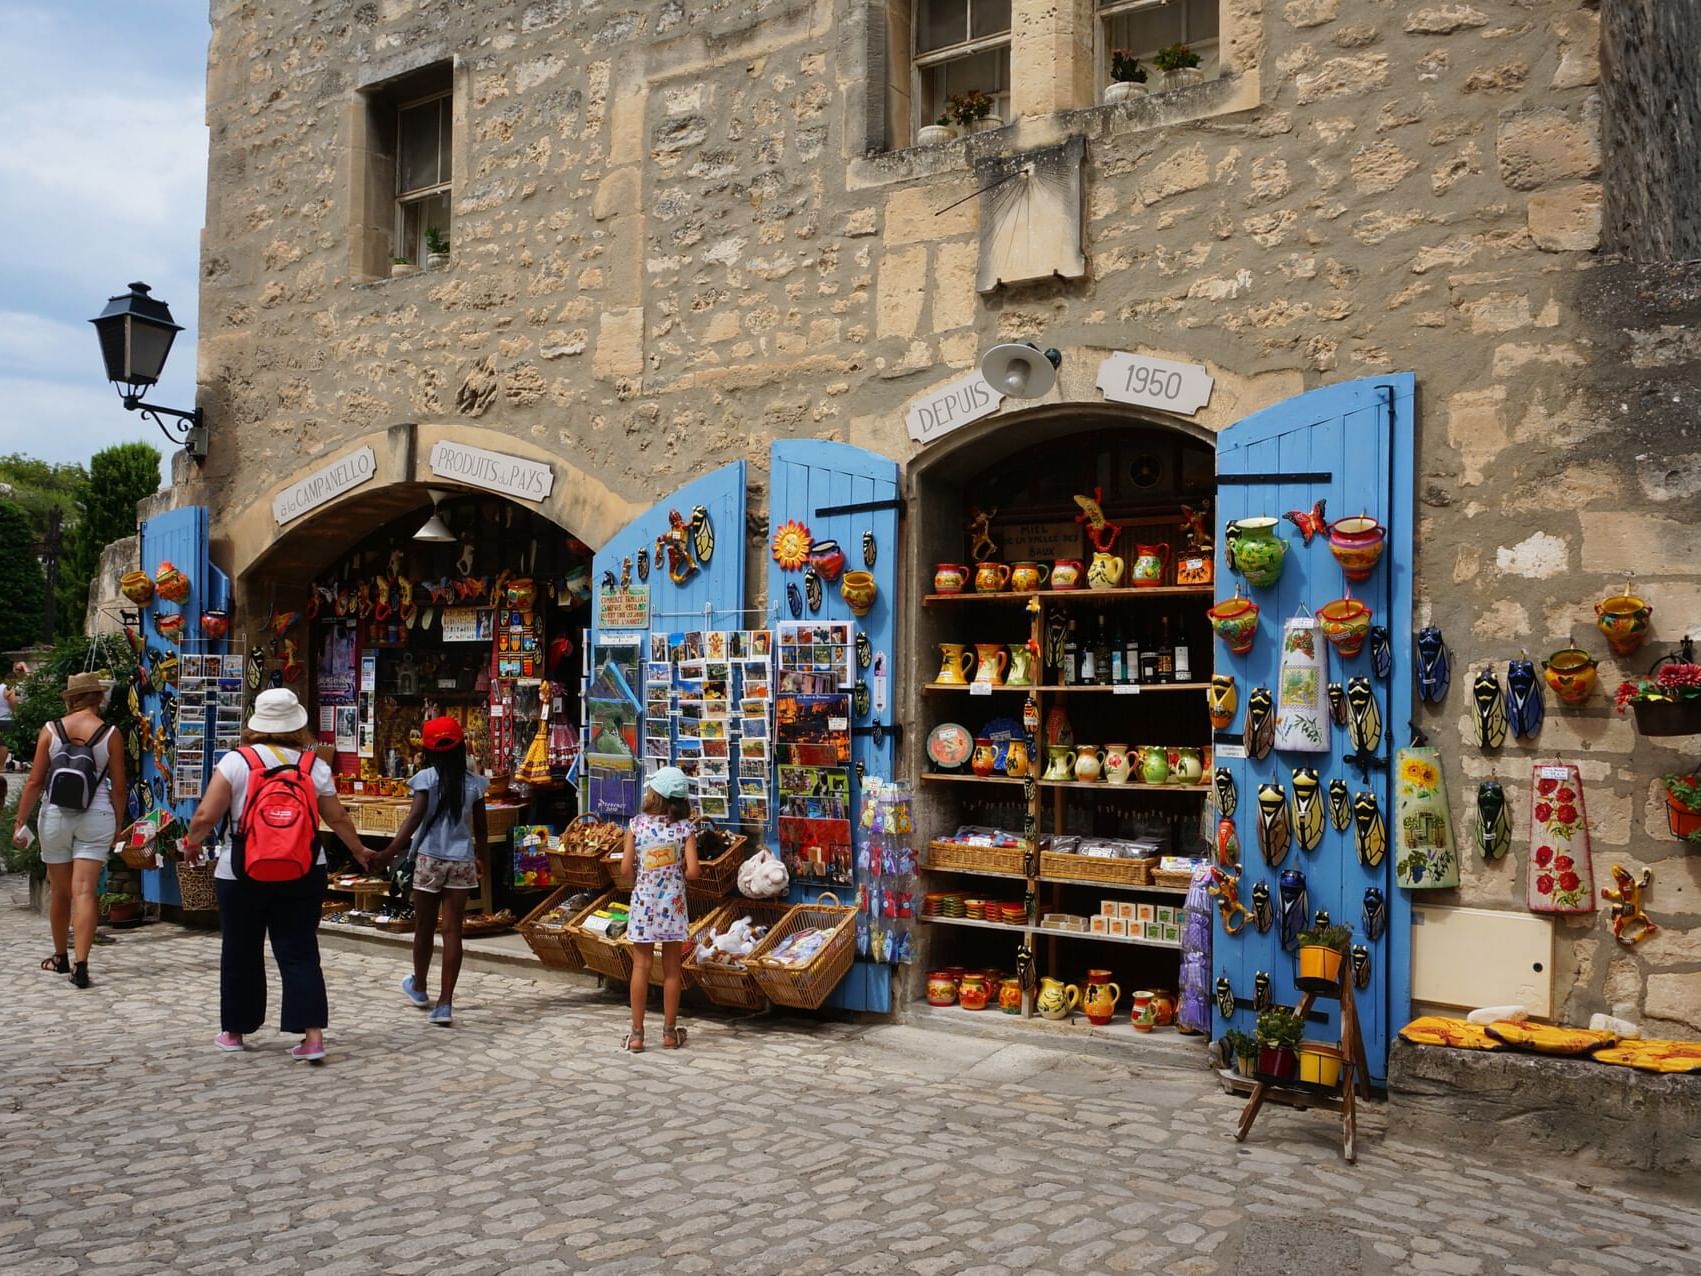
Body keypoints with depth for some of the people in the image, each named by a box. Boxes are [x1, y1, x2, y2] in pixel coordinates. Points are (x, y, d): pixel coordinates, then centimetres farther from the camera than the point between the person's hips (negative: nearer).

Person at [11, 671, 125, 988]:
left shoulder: (50, 730, -2)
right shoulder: (109, 734, -5)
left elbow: (34, 782, -2)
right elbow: (118, 787, -2)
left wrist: (20, 822, 5)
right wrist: (117, 826, 9)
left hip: (55, 816, 2)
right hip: (96, 818, -1)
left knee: (60, 891, 16)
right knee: (84, 891, -4)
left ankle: (60, 957, 32)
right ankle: (80, 963, -14)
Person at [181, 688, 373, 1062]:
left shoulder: (236, 761, -6)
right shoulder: (314, 766, 1)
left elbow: (205, 816, -9)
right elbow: (337, 818, 7)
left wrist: (193, 844, 12)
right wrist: (359, 851, 23)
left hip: (244, 873, -1)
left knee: (241, 952, 14)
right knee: (300, 952, 5)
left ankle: (235, 1031, 26)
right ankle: (313, 1036, -3)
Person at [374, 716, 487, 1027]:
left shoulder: (426, 779, -6)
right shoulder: (474, 783, 2)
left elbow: (415, 817, -18)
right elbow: (480, 828, 8)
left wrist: (391, 850, -24)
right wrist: (480, 858, 24)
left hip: (429, 859, -1)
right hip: (462, 861, 1)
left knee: (424, 927, 15)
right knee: (452, 930, 1)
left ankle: (419, 987, 37)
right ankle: (445, 1003, -4)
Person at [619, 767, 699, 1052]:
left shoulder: (637, 824, -5)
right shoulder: (684, 827, -6)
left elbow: (625, 868, -6)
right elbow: (692, 871, -12)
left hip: (643, 901, 0)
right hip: (672, 903, 0)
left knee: (641, 966, 6)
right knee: (672, 969, 9)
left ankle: (637, 1034, 9)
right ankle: (669, 1032, 16)